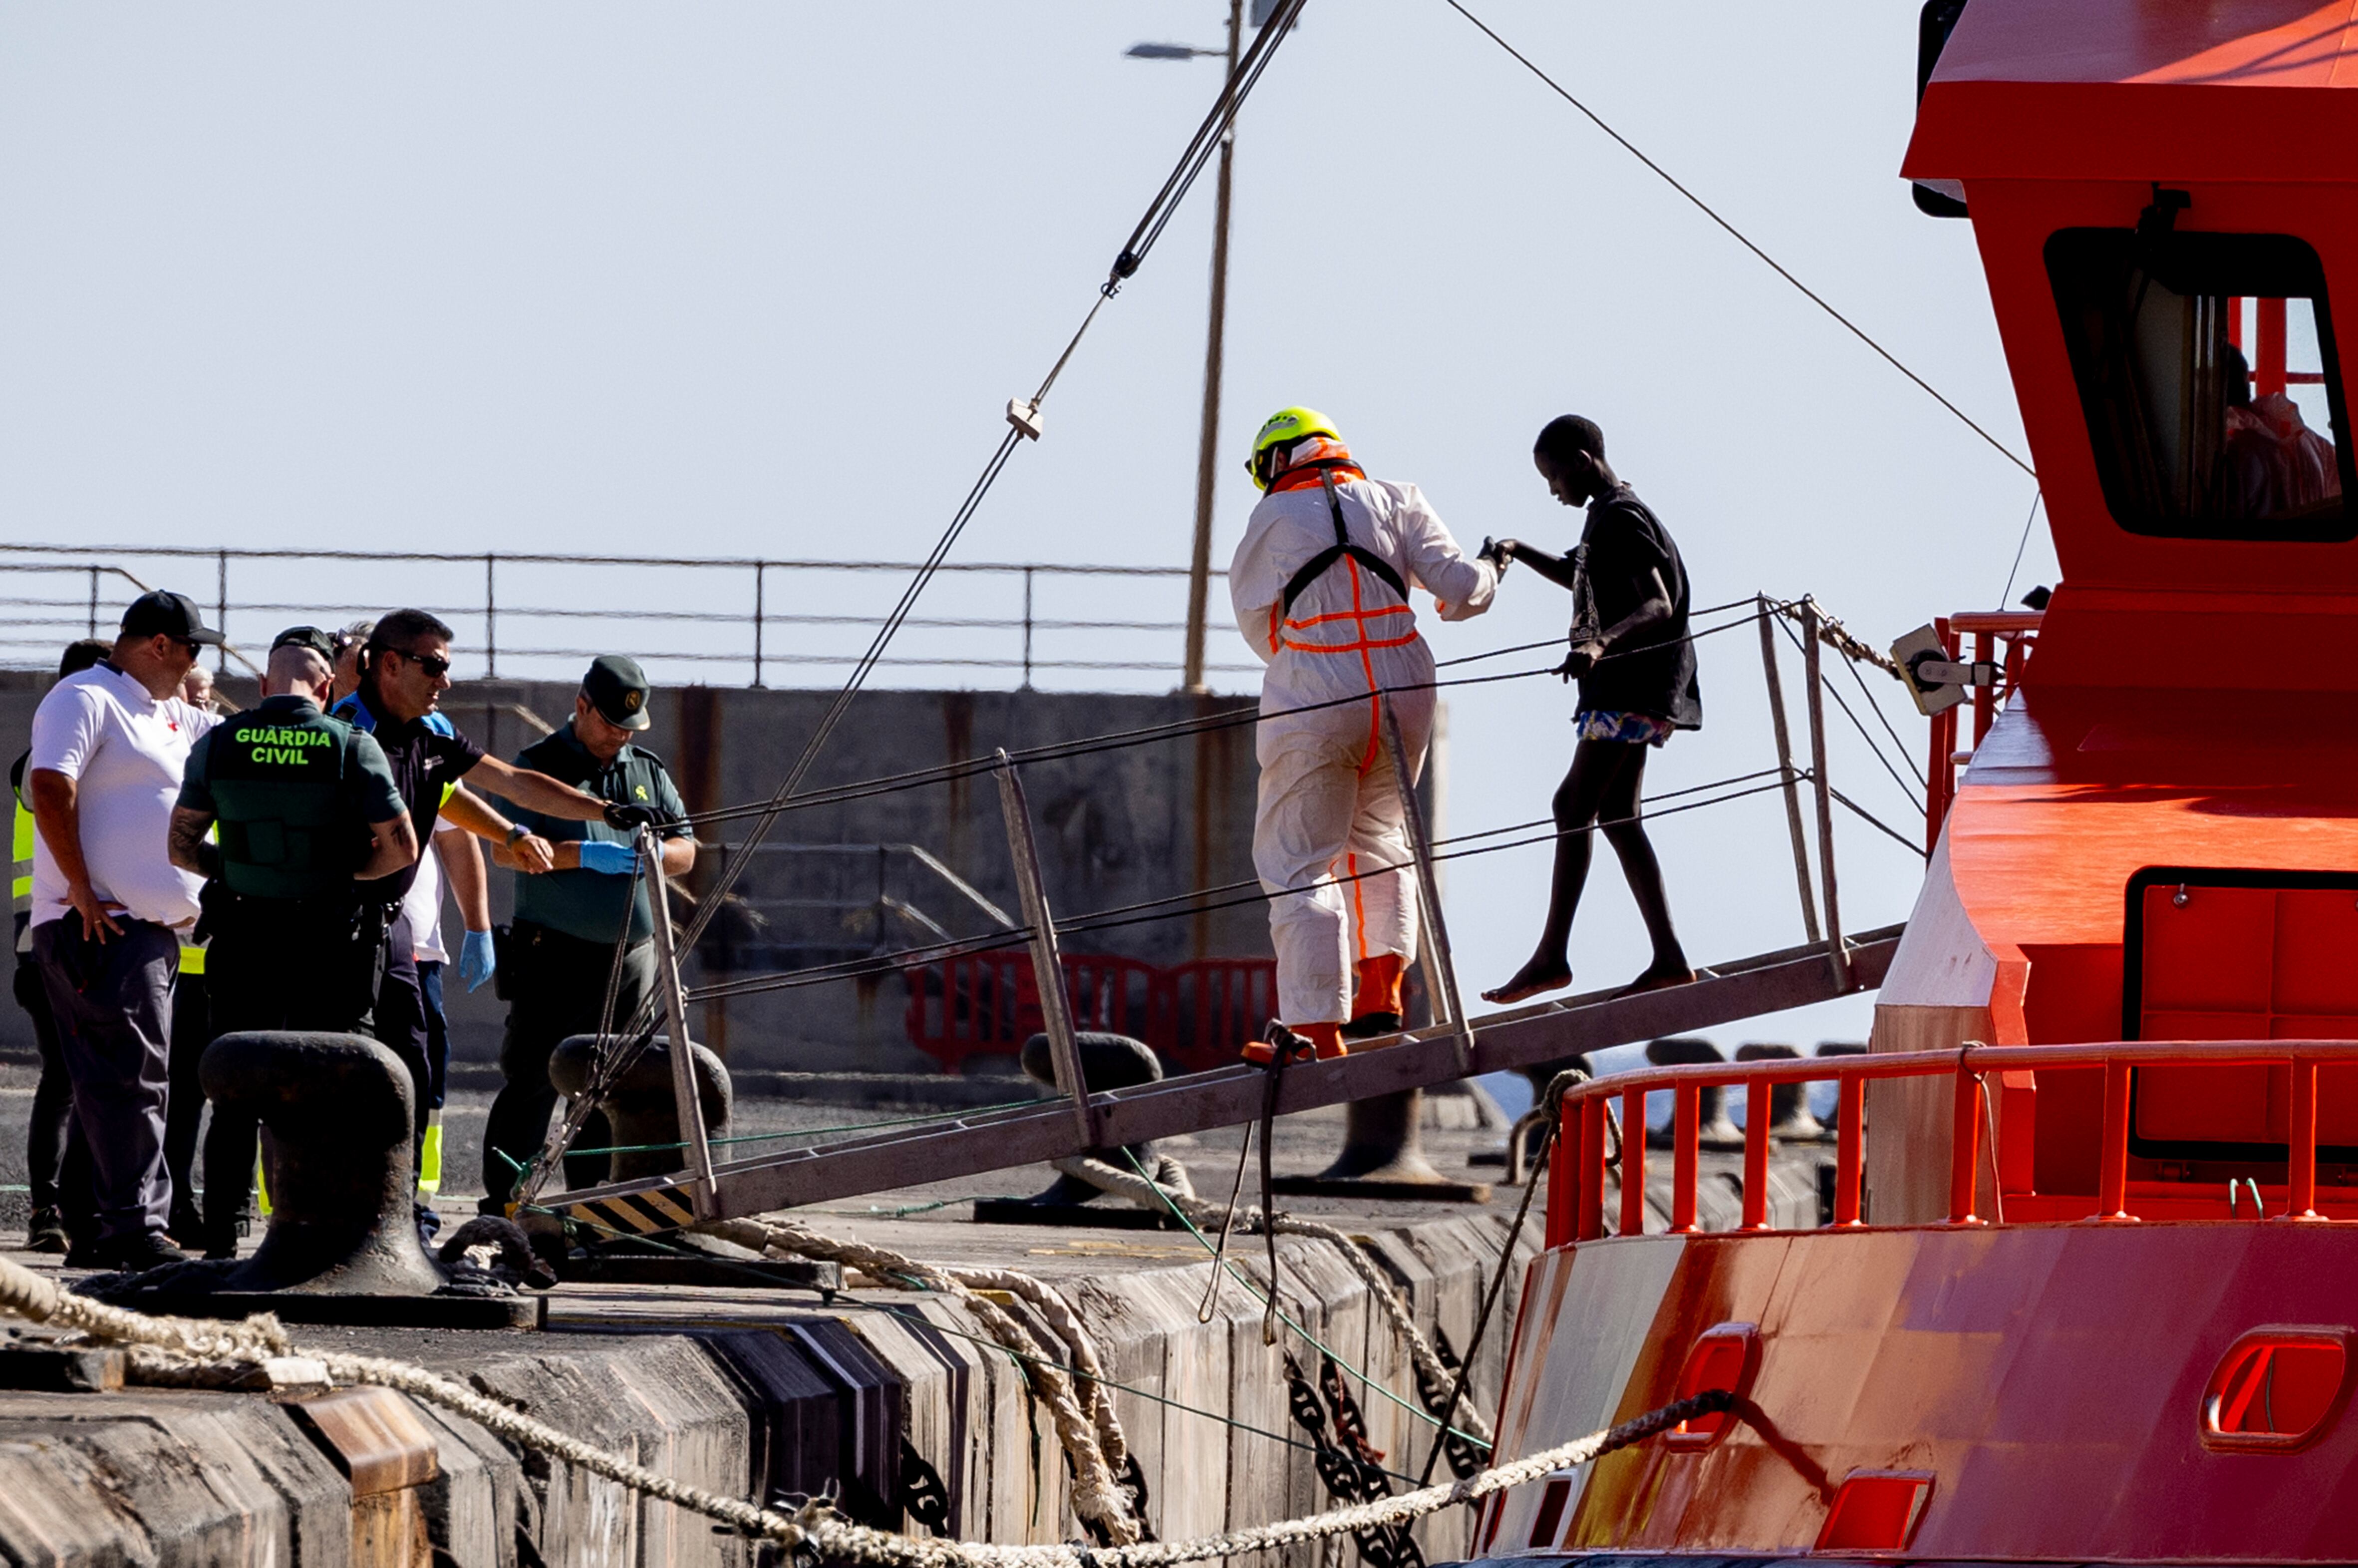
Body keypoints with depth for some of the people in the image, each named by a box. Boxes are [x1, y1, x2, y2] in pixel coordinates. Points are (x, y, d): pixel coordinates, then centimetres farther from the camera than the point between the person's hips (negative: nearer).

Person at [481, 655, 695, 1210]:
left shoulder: (648, 771, 16)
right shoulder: (539, 765, 0)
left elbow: (686, 851, 16)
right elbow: (506, 848, -11)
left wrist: (653, 855, -8)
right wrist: (586, 856, -21)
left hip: (631, 957, 5)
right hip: (555, 956, -5)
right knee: (532, 1083, -7)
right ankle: (502, 1208, -6)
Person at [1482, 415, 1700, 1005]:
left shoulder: (1622, 520, -15)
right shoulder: (1608, 517, 17)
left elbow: (1659, 605, -26)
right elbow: (1580, 577, 37)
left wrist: (1602, 645, -43)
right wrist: (1522, 553, 20)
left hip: (1632, 686, -11)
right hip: (1625, 688, 11)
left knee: (1574, 805, -12)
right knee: (1617, 817, 9)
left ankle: (1552, 956, -14)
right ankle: (1669, 958, 7)